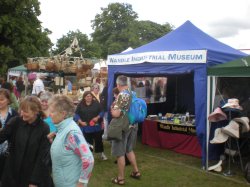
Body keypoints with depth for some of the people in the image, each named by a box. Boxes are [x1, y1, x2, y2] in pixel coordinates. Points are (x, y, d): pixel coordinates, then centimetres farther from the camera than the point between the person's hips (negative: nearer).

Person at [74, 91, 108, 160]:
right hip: (85, 127, 0)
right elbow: (76, 115, 0)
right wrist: (81, 122, -11)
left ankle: (101, 153, 22)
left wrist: (97, 117, -15)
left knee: (98, 140, 7)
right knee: (87, 141, 8)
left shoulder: (96, 103, -1)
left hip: (96, 126, 0)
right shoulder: (80, 105, -1)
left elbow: (101, 112, 2)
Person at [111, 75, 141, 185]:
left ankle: (120, 178, 14)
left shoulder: (121, 95, -19)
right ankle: (136, 172, 31)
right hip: (133, 126, 8)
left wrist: (112, 109, -4)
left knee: (120, 153, 4)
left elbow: (115, 113, -24)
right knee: (129, 150, 24)